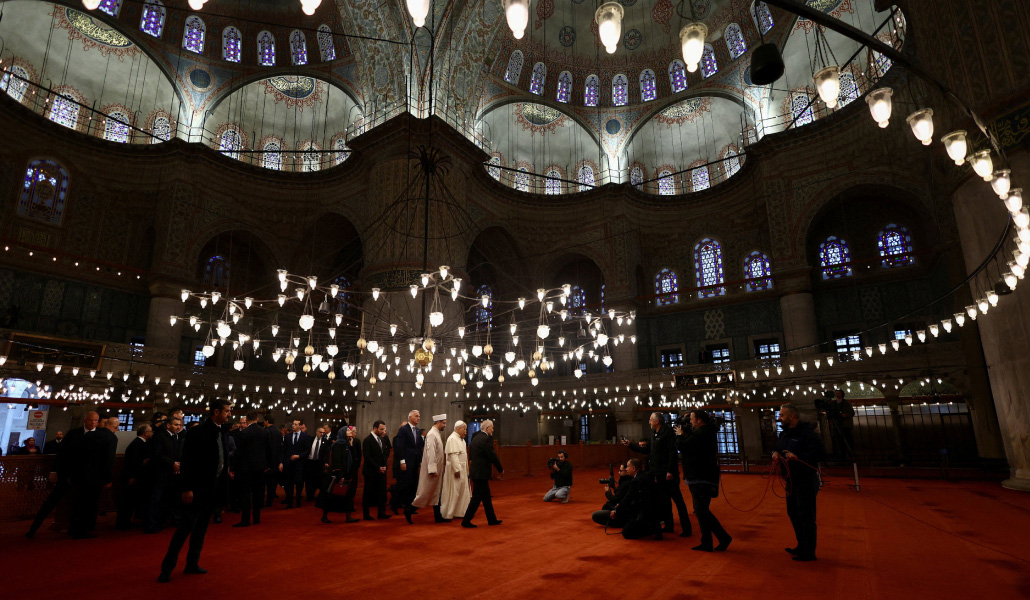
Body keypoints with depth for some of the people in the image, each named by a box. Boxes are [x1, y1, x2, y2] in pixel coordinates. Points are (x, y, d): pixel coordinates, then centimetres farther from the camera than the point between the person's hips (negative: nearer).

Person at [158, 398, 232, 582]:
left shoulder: (223, 433, 7)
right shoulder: (197, 432, -14)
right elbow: (188, 462, -15)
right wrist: (187, 489, -17)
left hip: (214, 488, 7)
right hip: (198, 488, -7)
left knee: (201, 527, 15)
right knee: (186, 526, -1)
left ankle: (192, 563, 25)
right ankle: (167, 567, 13)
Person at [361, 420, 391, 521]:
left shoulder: (382, 439, 11)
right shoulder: (367, 440, -10)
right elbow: (367, 457, -14)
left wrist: (384, 466, 2)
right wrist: (378, 468, -14)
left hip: (381, 470, 6)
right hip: (371, 472, -6)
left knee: (382, 492, 4)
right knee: (368, 493, 3)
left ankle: (381, 513, 10)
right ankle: (366, 514, 14)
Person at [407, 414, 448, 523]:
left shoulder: (436, 434, 12)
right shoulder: (431, 434, -17)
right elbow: (430, 452, -23)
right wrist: (433, 470, -25)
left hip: (437, 469, 10)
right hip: (432, 469, -10)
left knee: (436, 493, 12)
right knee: (426, 492, -2)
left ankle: (438, 516, 18)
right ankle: (409, 510, 9)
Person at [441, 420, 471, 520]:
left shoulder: (461, 439, 14)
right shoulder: (452, 439, -16)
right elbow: (453, 455, -23)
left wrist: (466, 470, 15)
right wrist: (456, 470, -25)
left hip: (461, 469, 10)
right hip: (455, 468, -9)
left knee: (462, 491, 13)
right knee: (452, 492, -1)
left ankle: (459, 512, 21)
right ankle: (447, 514, 9)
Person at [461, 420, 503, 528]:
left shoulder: (476, 437, 11)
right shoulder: (486, 439, -18)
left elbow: (471, 455, 16)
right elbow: (492, 455, -17)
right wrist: (500, 469, -6)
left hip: (476, 471, 10)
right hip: (481, 473, -10)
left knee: (486, 497, 17)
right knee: (477, 497, -1)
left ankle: (492, 519, 26)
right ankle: (466, 521, 5)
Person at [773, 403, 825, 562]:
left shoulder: (807, 432, -17)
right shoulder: (784, 433, 12)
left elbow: (819, 452, -25)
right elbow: (778, 447, 22)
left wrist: (798, 457, -29)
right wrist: (775, 453, 0)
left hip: (805, 480, -9)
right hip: (791, 480, 10)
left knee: (806, 516, -2)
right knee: (793, 513, 17)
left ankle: (809, 552, 8)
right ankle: (802, 546, 32)